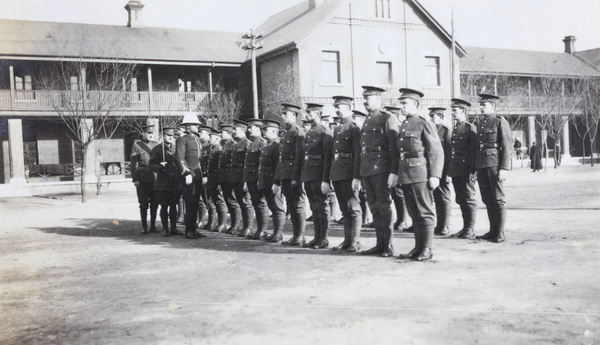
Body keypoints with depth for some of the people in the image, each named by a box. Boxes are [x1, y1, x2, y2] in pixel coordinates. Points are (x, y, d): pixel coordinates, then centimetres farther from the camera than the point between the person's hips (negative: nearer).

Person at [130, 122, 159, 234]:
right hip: (142, 179, -3)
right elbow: (133, 163, -2)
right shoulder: (137, 145, 0)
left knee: (154, 204, 5)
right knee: (143, 204, 2)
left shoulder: (156, 144, 11)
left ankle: (153, 226, 15)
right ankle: (144, 227, 10)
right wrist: (135, 179, -8)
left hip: (155, 178, 3)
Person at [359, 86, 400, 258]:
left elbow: (395, 147, -12)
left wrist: (393, 172, -18)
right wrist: (360, 173, 20)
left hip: (381, 169, -8)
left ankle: (388, 246, 4)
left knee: (384, 206, -3)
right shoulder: (367, 120, 20)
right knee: (374, 207, 10)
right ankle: (380, 244, 17)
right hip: (367, 171, 8)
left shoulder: (387, 118, -6)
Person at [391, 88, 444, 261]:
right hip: (405, 176, 8)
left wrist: (435, 176, -15)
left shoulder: (425, 124, -6)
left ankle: (427, 249, 6)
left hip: (420, 175, -7)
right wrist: (395, 173, 14)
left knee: (425, 212, -1)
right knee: (414, 213, 12)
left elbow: (437, 152, -9)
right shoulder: (403, 126, 17)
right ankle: (418, 247, 19)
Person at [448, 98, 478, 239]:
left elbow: (474, 151, -12)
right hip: (456, 171, 8)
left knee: (469, 200, -2)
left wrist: (472, 171, -17)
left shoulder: (471, 128, -6)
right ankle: (465, 228, 18)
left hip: (466, 171, -8)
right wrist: (450, 170, 14)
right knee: (461, 200, 11)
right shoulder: (455, 129, 17)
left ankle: (470, 230, 4)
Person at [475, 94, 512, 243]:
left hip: (494, 164, -7)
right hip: (481, 166, 7)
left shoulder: (500, 122, -2)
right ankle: (492, 231, 16)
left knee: (498, 199, -2)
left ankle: (500, 233, 3)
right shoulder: (480, 124, 19)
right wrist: (476, 169, 15)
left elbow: (507, 147, -8)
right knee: (487, 200, 9)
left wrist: (504, 168, -15)